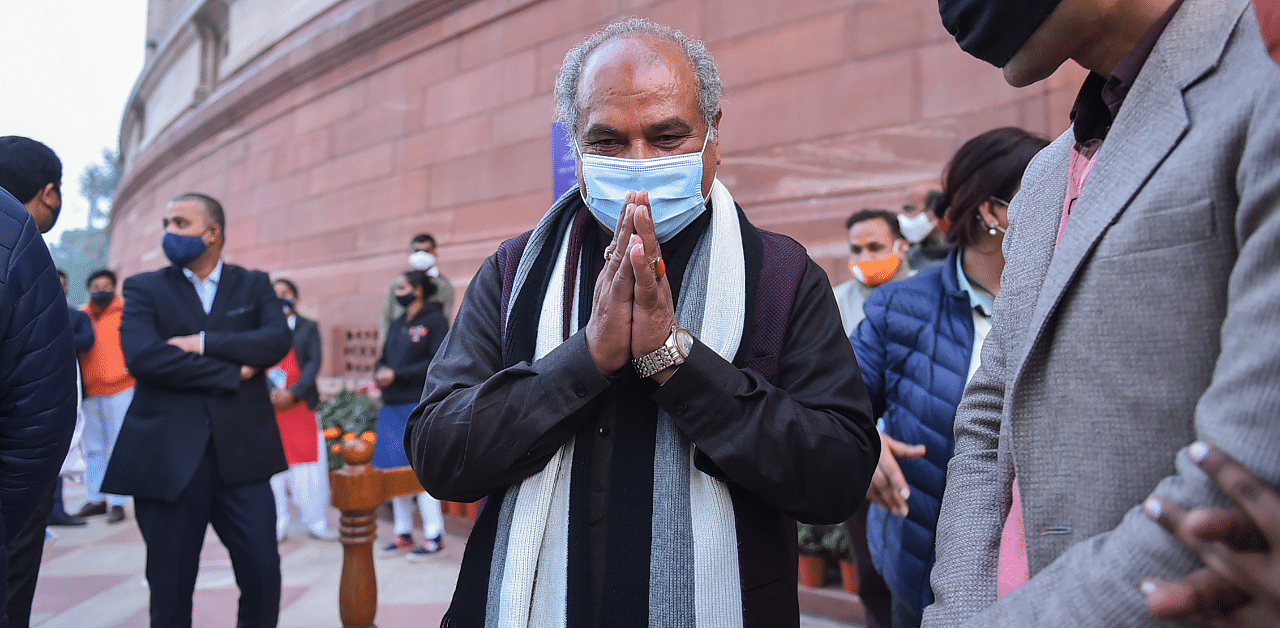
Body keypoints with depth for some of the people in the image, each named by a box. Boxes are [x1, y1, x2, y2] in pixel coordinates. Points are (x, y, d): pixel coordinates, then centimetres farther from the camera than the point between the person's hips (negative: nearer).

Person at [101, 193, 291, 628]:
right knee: (170, 588, 7)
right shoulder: (145, 288, 6)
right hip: (168, 458, 0)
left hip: (241, 454, 1)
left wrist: (203, 342, -14)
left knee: (263, 573, 2)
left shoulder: (254, 285, 10)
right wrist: (232, 372, -11)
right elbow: (141, 356, -11)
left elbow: (279, 341, -8)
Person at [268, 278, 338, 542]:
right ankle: (277, 526, 7)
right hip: (269, 405, 0)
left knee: (309, 463, 1)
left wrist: (292, 393, -12)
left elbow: (314, 362, 1)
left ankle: (316, 522, 9)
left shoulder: (308, 327, 10)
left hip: (300, 403, 0)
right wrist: (271, 391, -14)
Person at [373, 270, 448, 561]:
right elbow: (384, 359, 23)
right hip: (393, 405, 8)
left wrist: (397, 375, -14)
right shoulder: (398, 325, 20)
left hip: (420, 405, -8)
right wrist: (380, 373, -1)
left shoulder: (435, 321, -4)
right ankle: (403, 534, 18)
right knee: (395, 469, 8)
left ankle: (434, 535, 1)